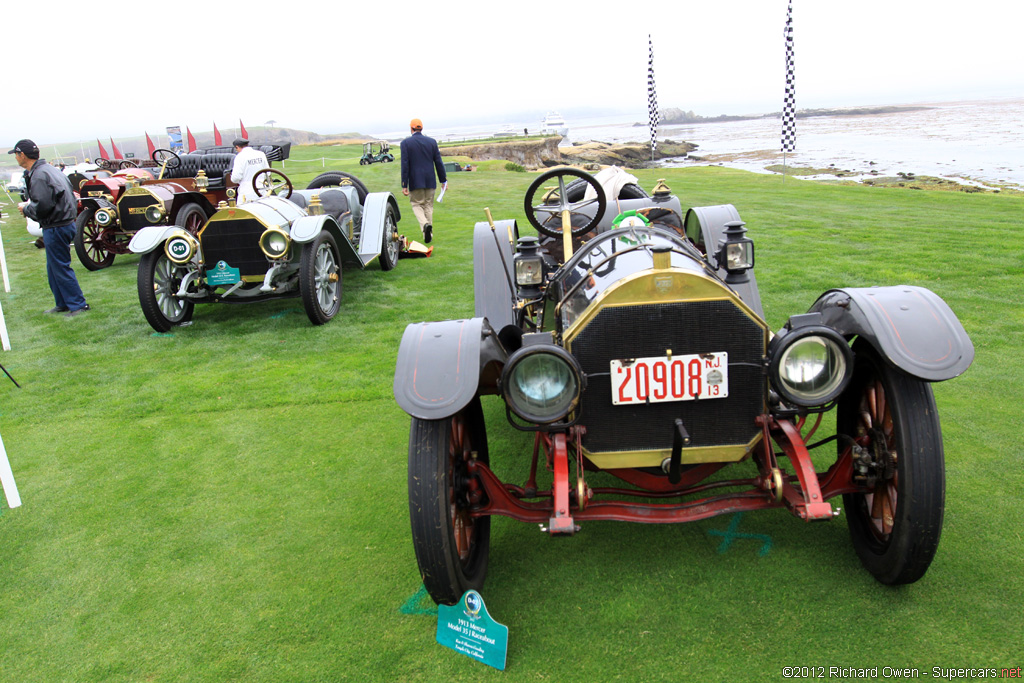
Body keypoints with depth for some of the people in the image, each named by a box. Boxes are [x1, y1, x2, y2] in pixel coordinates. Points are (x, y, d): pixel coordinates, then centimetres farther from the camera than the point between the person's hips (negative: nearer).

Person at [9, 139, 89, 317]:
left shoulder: (39, 175, -18)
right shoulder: (48, 169, 14)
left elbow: (42, 206, -25)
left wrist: (25, 208, -6)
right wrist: (29, 206, 15)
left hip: (56, 228, -10)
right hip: (65, 222, 10)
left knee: (60, 267, -2)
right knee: (54, 268, 18)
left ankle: (78, 304, 3)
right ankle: (63, 303, 26)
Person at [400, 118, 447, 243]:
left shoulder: (405, 143, -6)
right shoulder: (432, 142, 3)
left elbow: (405, 165, -9)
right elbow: (439, 163, 4)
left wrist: (404, 185, -7)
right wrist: (443, 180, 12)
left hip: (415, 181, -3)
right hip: (430, 181, 3)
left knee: (417, 204, 9)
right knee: (428, 205, 13)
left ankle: (425, 224, -20)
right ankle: (429, 234, 15)